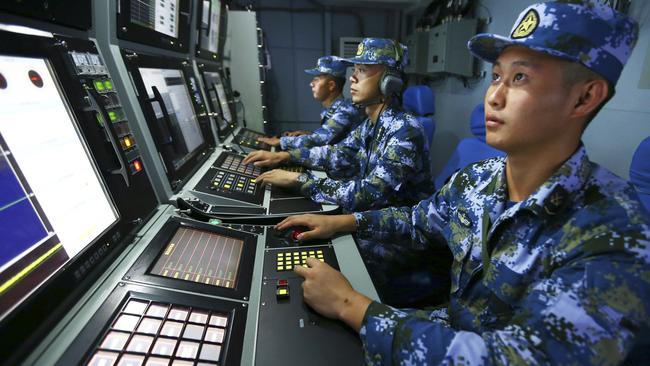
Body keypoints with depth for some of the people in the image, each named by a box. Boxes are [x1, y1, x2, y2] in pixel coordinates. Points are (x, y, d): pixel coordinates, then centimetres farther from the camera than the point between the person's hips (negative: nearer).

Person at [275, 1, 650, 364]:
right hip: (450, 329, 4)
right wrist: (340, 222, -1)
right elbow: (417, 220, 7)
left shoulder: (615, 240, -28)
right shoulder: (474, 180, -10)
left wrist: (349, 304, -31)